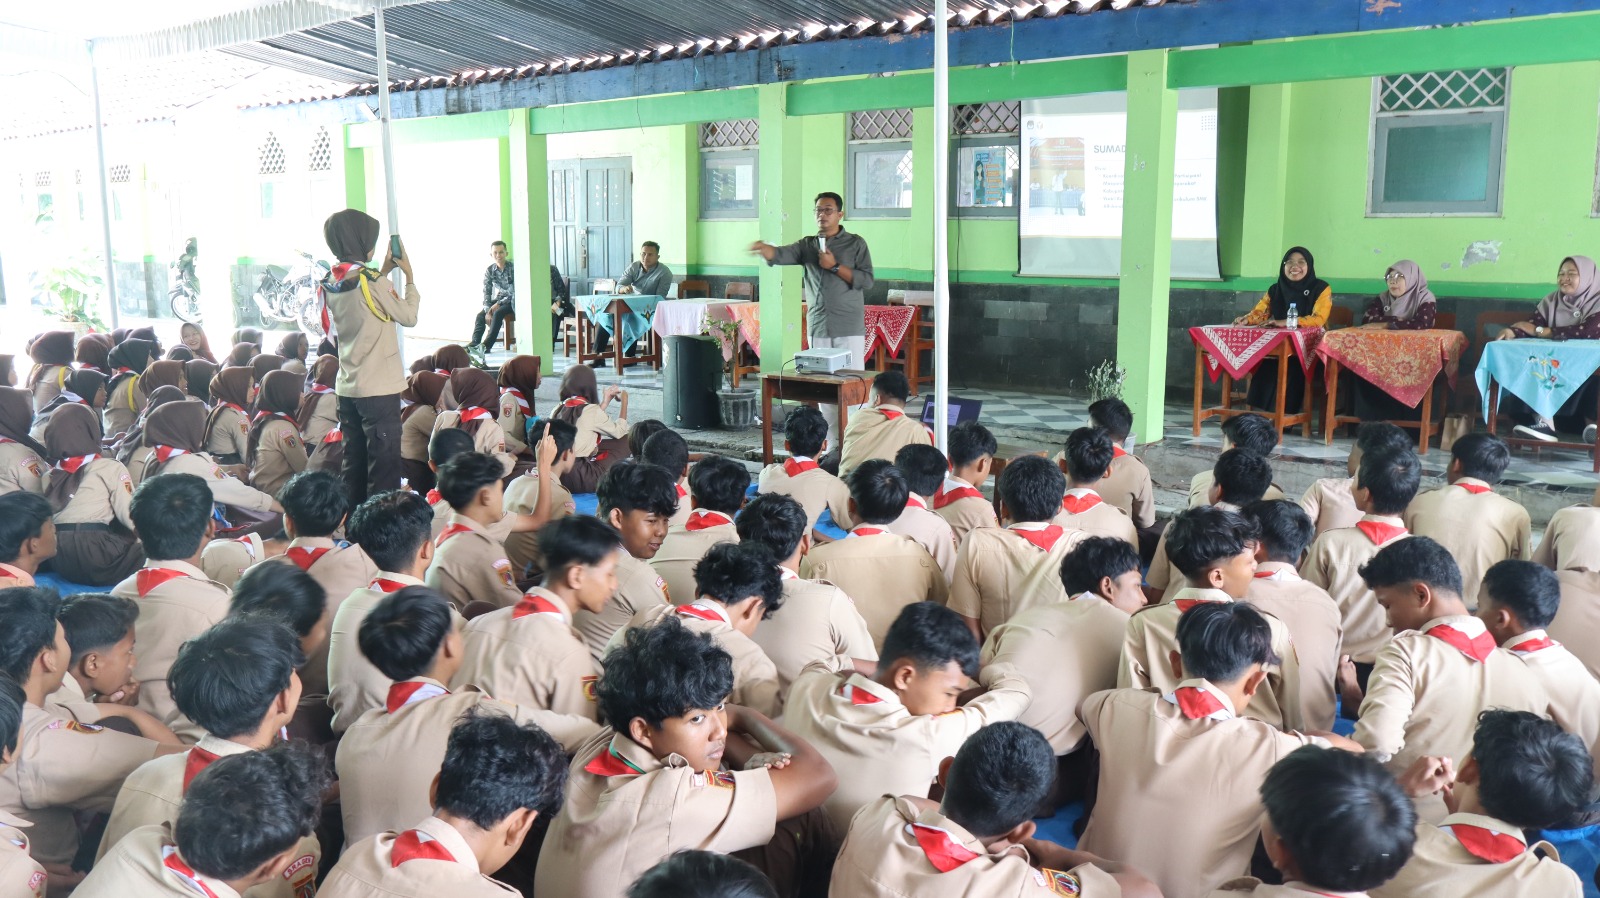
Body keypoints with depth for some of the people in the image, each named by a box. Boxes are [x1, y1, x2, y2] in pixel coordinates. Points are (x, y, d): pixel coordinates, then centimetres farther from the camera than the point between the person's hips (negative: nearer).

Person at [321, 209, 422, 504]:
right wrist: (409, 275, 3)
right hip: (379, 388, -8)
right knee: (384, 462, -2)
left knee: (353, 461, 14)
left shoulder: (332, 283, 7)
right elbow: (409, 316, -7)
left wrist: (383, 272, 18)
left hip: (347, 387, 8)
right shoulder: (368, 281, -15)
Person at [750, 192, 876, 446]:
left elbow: (868, 281, -5)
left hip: (850, 328, -4)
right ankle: (831, 441, 12)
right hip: (818, 327, 4)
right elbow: (782, 255, -7)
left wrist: (835, 266, -12)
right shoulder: (807, 245, 12)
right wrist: (764, 248, -30)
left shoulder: (855, 243, 4)